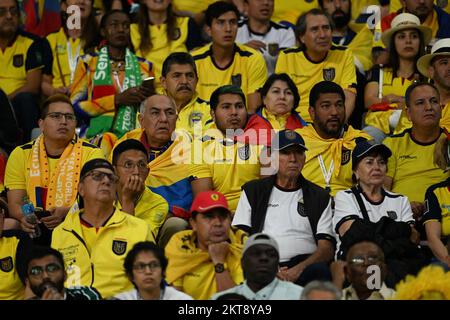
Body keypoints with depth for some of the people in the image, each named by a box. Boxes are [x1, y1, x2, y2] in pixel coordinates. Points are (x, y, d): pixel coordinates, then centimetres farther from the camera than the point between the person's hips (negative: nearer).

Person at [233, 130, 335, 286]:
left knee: (319, 270, -36)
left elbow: (326, 248, 8)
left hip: (305, 266, 1)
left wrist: (300, 268, -14)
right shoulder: (252, 191, 20)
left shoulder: (320, 197, 19)